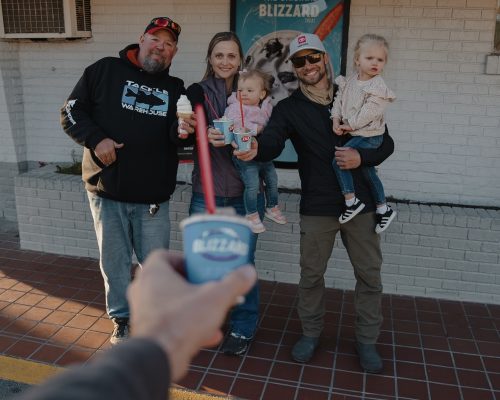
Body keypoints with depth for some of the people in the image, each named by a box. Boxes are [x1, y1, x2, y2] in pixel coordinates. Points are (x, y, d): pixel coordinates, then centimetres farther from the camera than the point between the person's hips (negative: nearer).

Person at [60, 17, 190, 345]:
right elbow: (71, 111, 3)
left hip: (154, 197, 2)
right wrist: (96, 138, -14)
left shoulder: (176, 89, 10)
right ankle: (122, 318, 30)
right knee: (115, 261, 10)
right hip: (107, 191, -1)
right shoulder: (105, 70, 3)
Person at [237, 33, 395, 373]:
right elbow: (272, 141, -19)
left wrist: (362, 157, -15)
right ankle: (311, 333, 34)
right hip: (317, 207, -1)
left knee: (369, 273, 9)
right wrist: (255, 149, -43)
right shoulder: (289, 108, 1)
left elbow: (386, 143, 6)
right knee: (311, 274, 10)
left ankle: (367, 339, 29)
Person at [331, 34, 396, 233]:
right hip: (355, 133, 8)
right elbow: (339, 99, 8)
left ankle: (351, 201, -7)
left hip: (368, 136, -8)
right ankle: (383, 209, 31)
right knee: (368, 172, 17)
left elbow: (368, 112, -23)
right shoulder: (350, 81, 5)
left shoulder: (378, 87, -18)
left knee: (339, 160, -18)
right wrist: (336, 120, -5)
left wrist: (350, 125, -17)